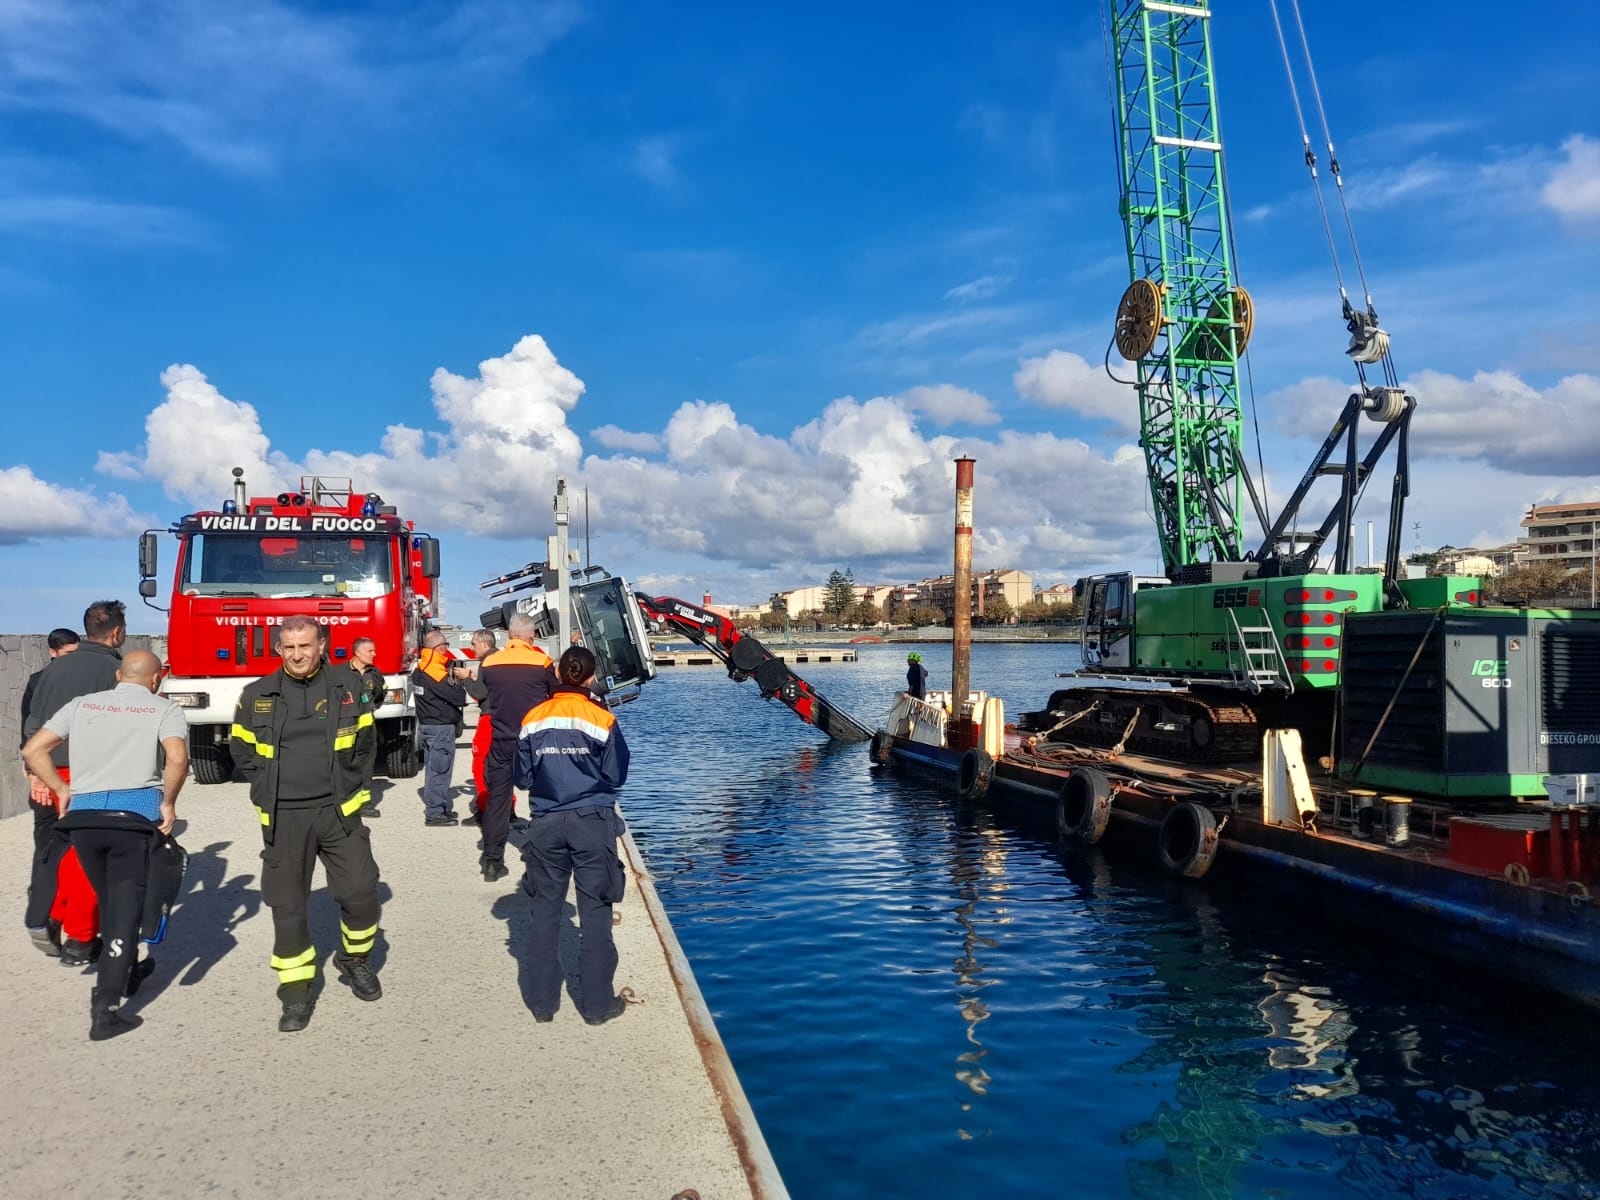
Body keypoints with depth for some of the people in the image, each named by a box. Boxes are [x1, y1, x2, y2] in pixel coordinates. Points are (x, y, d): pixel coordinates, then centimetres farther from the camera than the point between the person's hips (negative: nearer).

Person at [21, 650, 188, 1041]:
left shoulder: (83, 704, 15)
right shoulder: (164, 709, 3)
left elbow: (33, 749, 9)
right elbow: (177, 758, -15)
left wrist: (62, 790, 15)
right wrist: (168, 803, -4)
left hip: (83, 815, 4)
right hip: (135, 815, -4)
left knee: (110, 900, 22)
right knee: (124, 906, 0)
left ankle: (126, 972, 41)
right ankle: (105, 1010, -4)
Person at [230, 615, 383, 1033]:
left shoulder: (348, 688, 1)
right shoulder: (257, 695, 2)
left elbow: (366, 743, 10)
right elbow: (243, 751, 12)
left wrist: (348, 783, 5)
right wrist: (269, 790, 6)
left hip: (338, 811, 0)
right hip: (283, 817, 1)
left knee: (360, 893, -4)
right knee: (287, 906, 4)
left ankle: (355, 959, 23)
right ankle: (297, 990, 17)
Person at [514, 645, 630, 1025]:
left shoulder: (533, 720, -2)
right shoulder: (601, 719, -10)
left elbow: (523, 777, 5)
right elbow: (617, 776, -2)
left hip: (547, 823, 3)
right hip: (592, 823, -2)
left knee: (545, 912, 12)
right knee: (595, 913, 5)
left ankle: (543, 1001, 20)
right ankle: (597, 1003, 12)